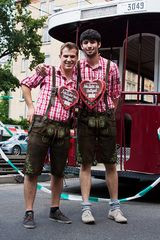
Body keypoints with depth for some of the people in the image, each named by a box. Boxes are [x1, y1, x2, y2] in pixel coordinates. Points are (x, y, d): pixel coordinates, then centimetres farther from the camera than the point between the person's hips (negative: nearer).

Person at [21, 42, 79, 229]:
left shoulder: (78, 79, 12)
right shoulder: (48, 71, 2)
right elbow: (26, 84, 11)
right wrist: (31, 107, 3)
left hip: (63, 129, 4)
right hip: (41, 124, -4)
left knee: (58, 172, 12)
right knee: (32, 171, -1)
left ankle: (55, 210, 26)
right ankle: (29, 213, 9)